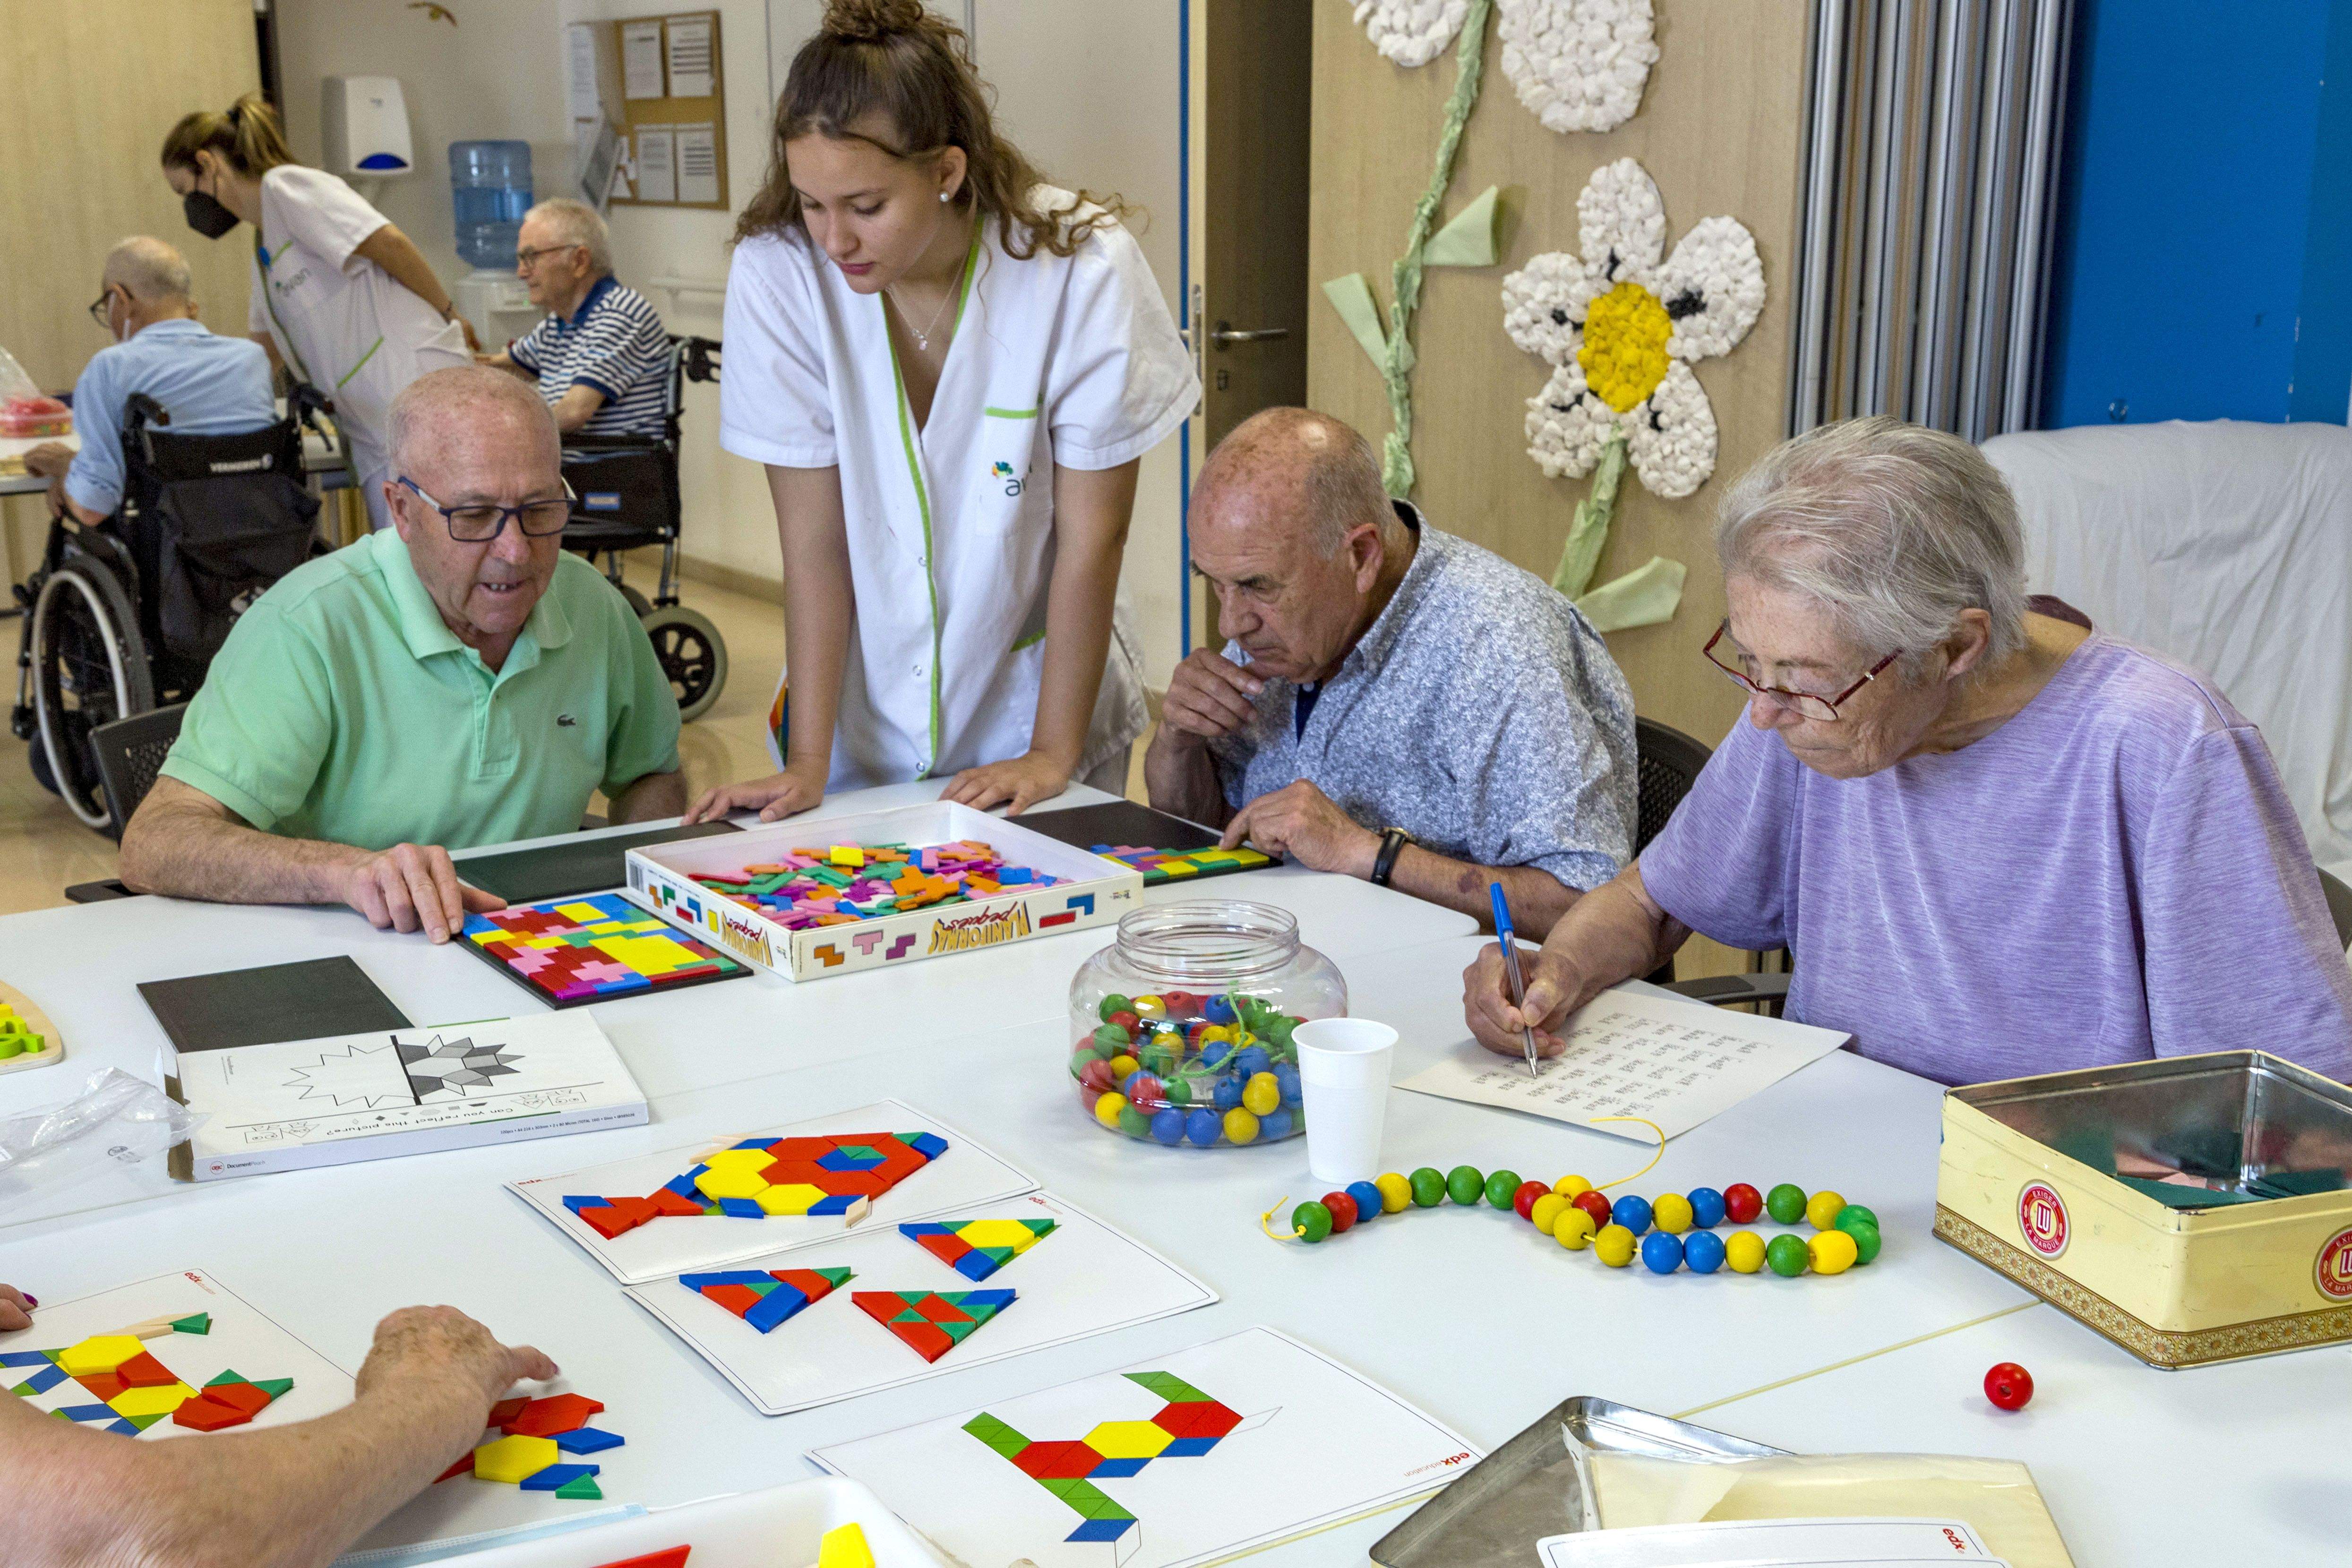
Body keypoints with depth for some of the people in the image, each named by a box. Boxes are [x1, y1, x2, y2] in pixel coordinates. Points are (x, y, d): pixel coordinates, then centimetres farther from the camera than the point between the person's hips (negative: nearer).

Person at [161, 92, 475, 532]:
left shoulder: (286, 186, -1)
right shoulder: (264, 248, 26)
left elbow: (388, 243, -12)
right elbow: (264, 354, 36)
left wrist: (448, 314, -3)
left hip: (418, 384, -9)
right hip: (374, 428, 9)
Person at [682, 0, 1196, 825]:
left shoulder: (1083, 270, -20)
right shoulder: (775, 272, -16)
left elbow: (1091, 539, -15)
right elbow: (814, 537, -14)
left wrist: (1054, 752, -13)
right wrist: (806, 762, -15)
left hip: (1033, 690, -1)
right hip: (866, 707, 1)